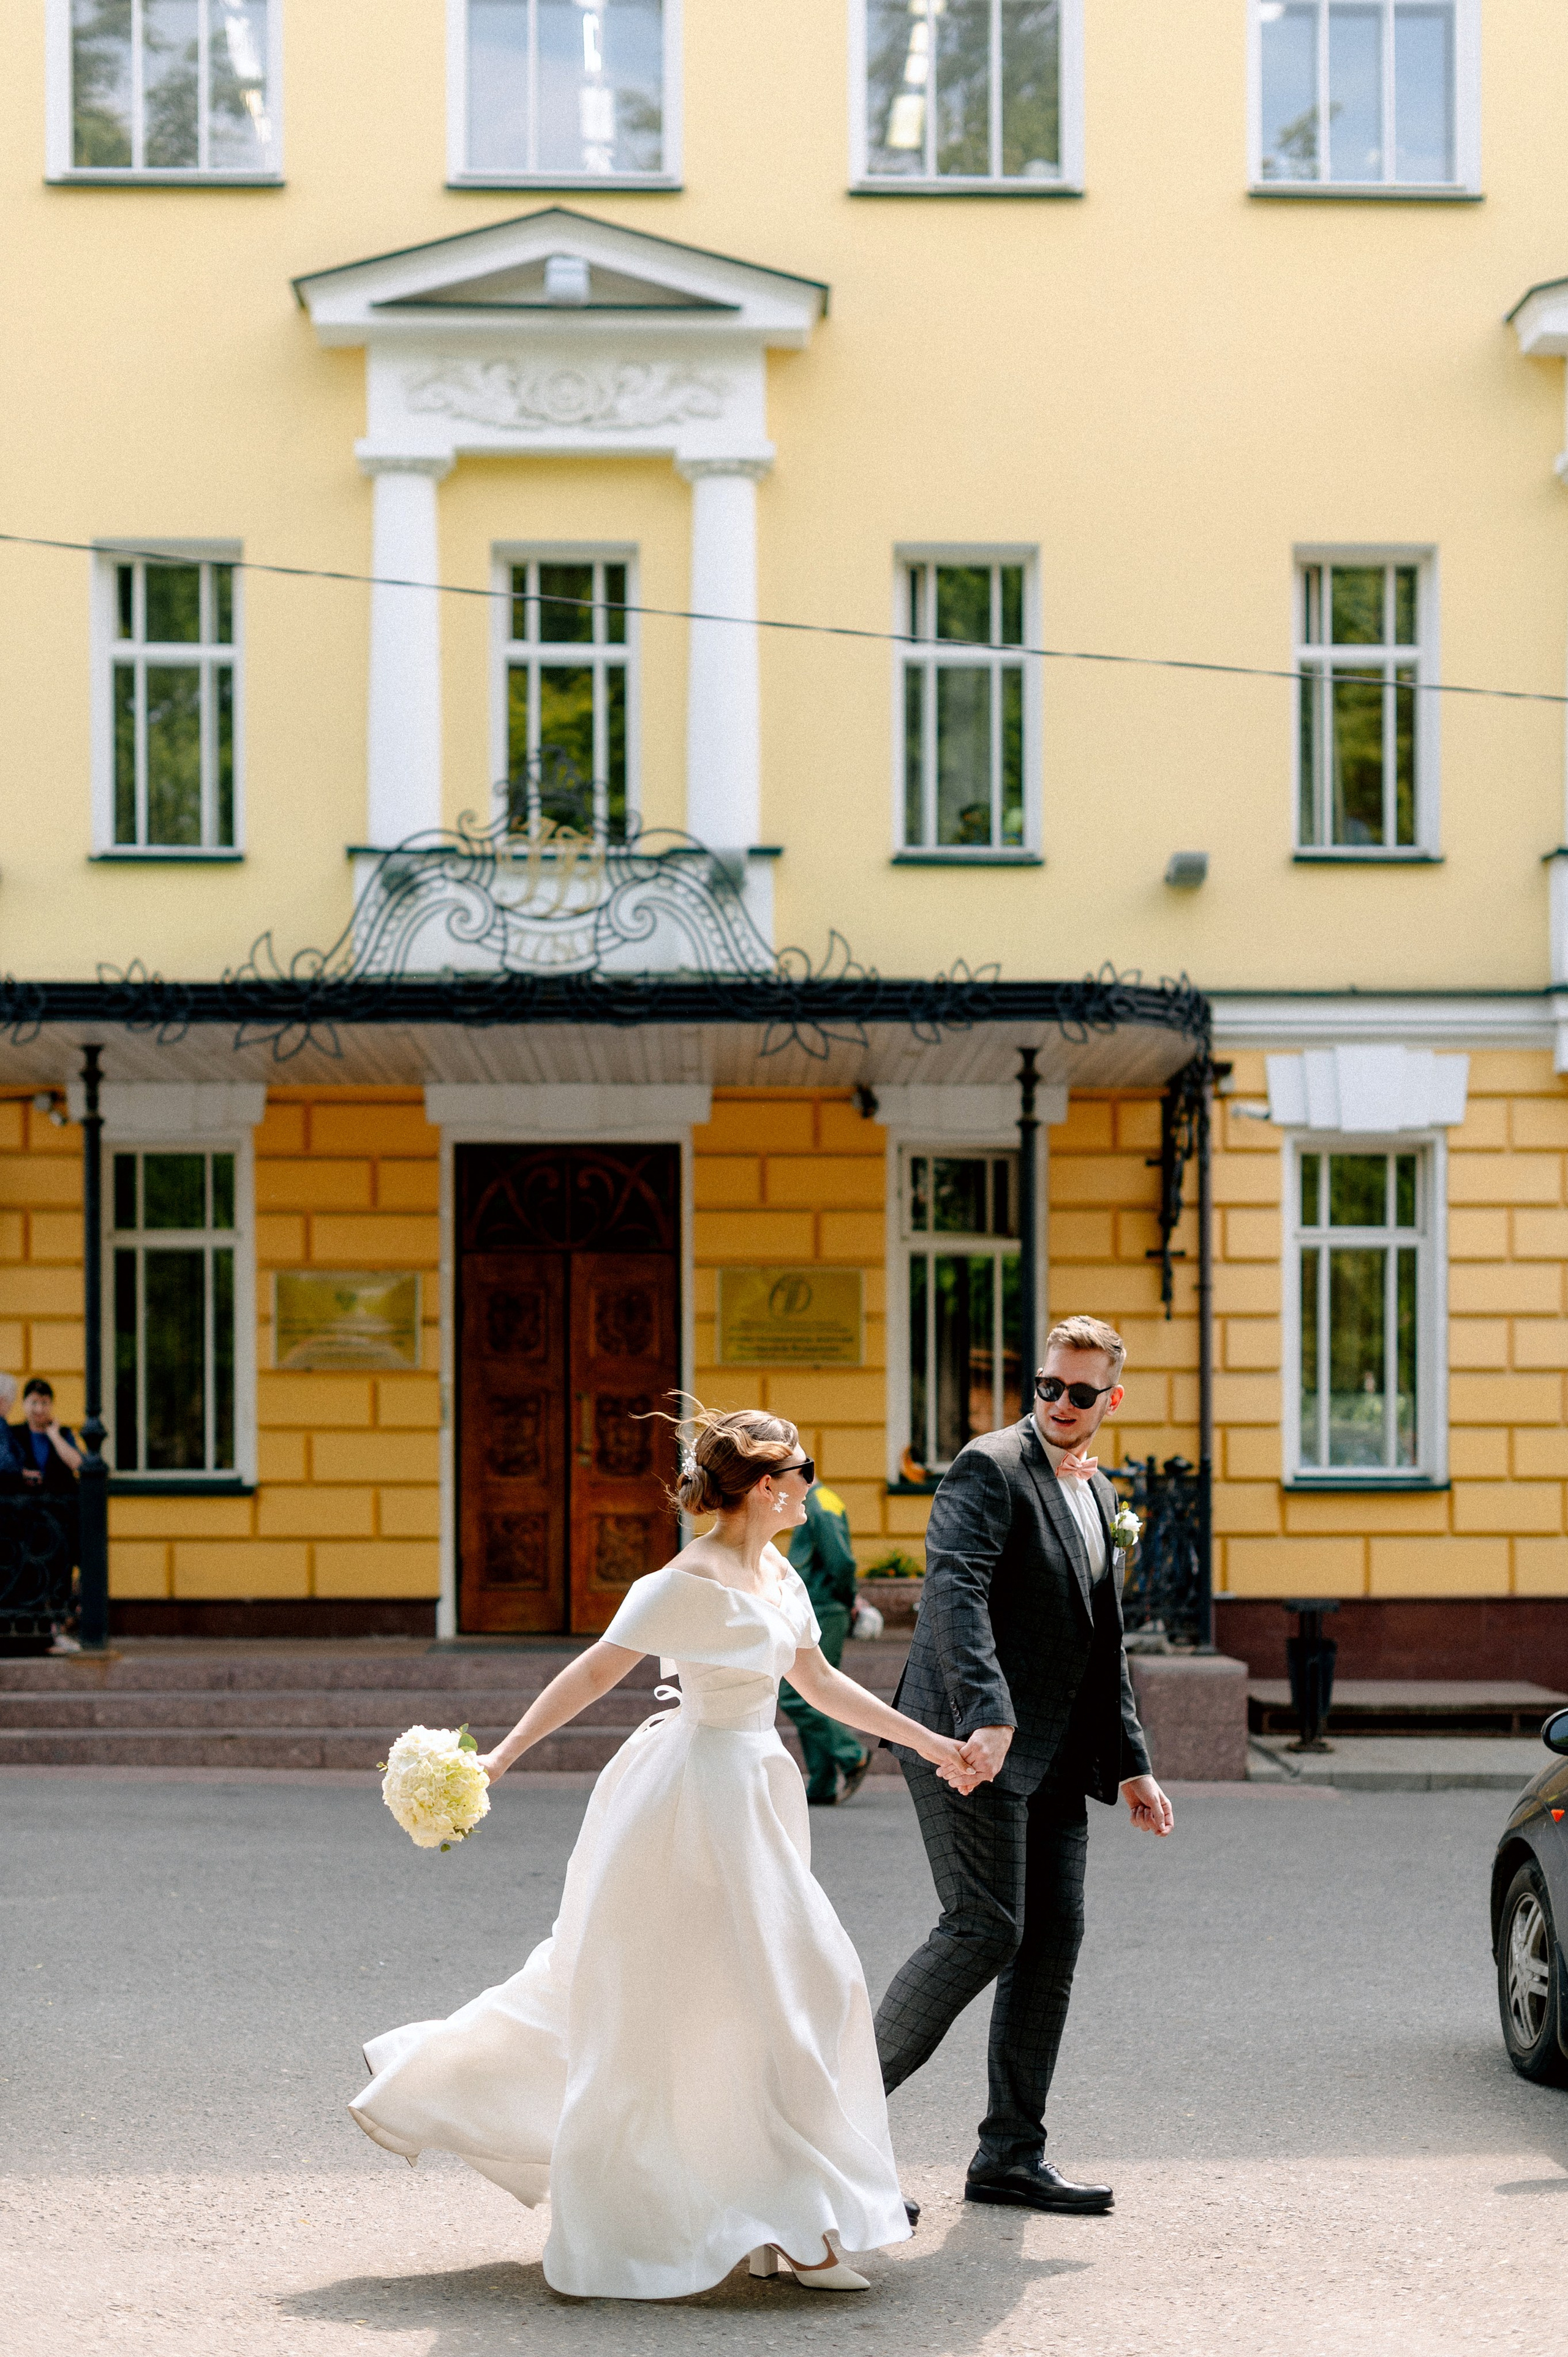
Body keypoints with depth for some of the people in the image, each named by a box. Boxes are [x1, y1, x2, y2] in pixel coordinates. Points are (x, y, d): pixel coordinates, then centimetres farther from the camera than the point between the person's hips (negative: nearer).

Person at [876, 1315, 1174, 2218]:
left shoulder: (1099, 1495, 18)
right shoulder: (991, 1467, -8)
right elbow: (954, 1590, -23)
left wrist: (1131, 1763, 19)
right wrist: (988, 1713, -35)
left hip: (1056, 1758, 8)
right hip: (973, 1739, -8)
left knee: (1053, 1940, 5)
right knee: (986, 1931, -12)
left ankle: (1012, 2155, 12)